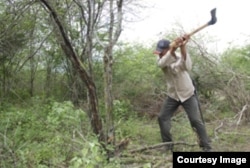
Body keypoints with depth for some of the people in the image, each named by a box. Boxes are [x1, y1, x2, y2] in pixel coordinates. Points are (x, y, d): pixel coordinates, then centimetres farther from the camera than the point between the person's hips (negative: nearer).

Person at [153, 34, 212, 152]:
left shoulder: (179, 58, -24)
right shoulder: (161, 58, -11)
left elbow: (187, 67, -49)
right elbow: (161, 64, -38)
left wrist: (183, 48, -60)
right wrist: (172, 50, -54)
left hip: (187, 94, -4)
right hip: (172, 95, 5)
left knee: (196, 120, -8)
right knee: (162, 117, 1)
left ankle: (206, 147, 5)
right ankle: (168, 145, 15)